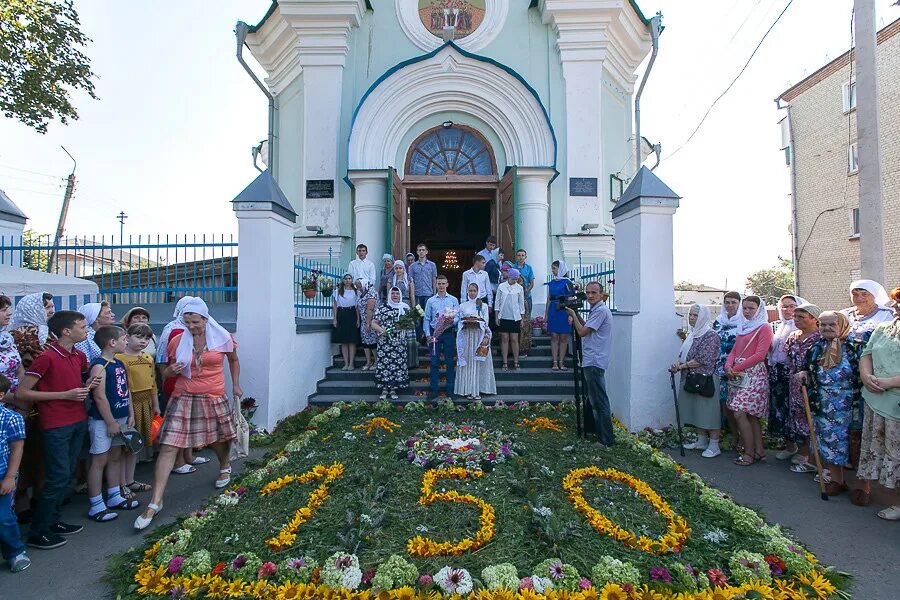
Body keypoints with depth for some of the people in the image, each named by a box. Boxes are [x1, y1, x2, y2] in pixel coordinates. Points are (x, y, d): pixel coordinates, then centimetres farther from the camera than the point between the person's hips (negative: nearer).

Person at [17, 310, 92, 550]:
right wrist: (65, 395, -16)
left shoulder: (80, 355, 7)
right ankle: (37, 532, 11)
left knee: (68, 475, 13)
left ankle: (52, 521, 27)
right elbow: (22, 392, -13)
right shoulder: (47, 357, -15)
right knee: (58, 477, -4)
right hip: (56, 425, -7)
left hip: (79, 422, 7)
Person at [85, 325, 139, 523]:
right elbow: (100, 397, -20)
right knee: (99, 460, 1)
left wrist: (130, 415, 11)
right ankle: (96, 506, 11)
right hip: (102, 420, -9)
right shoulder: (99, 366, -17)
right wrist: (111, 423, -17)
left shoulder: (120, 364, 10)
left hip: (119, 418, 9)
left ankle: (115, 497, 30)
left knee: (115, 457, 17)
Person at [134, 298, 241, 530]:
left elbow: (234, 360, 15)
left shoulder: (222, 338, -3)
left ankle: (225, 466, 50)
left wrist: (236, 385, 11)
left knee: (218, 439, 17)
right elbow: (169, 370, 13)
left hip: (213, 398, 0)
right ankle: (156, 502, 3)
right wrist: (171, 371, -11)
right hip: (183, 398, 0)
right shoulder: (177, 341, -1)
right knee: (168, 448, -5)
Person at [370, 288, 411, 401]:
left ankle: (393, 389, 11)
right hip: (385, 341, -1)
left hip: (400, 342, 1)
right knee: (384, 363, -3)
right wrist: (381, 330, -13)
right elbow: (373, 323, 4)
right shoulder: (382, 308, 5)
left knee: (398, 364, -1)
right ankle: (384, 388, 9)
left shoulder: (405, 307, 10)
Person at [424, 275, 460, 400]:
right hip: (434, 333, 0)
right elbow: (426, 319, 4)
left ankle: (450, 390, 12)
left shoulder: (453, 300, 7)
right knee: (434, 362, 3)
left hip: (448, 333, 0)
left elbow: (458, 317, 2)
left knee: (450, 362, 3)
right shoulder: (430, 301, 6)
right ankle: (434, 390, 10)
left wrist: (452, 320, -20)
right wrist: (428, 335, -4)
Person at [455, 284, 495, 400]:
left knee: (478, 363, -1)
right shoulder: (462, 306, 11)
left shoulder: (483, 306, 8)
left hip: (479, 336, -1)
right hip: (466, 337, 1)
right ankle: (468, 390, 5)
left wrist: (476, 322, -13)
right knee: (467, 363, 0)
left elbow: (486, 322, 1)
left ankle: (477, 390, 4)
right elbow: (460, 322, 10)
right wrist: (465, 323, -7)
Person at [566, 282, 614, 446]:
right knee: (593, 400, 18)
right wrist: (576, 315, 12)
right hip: (591, 361, 11)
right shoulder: (596, 310, 18)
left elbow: (582, 332, -14)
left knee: (599, 401, -6)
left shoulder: (601, 311, -14)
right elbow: (586, 328, 25)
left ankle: (606, 440, -1)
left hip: (595, 362, -11)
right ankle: (597, 432, 29)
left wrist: (573, 314, -1)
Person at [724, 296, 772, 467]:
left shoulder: (764, 328, -5)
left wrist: (736, 368, -14)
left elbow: (760, 355, -14)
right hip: (739, 375, 7)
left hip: (754, 375, -7)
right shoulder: (743, 328, 17)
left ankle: (749, 453, 0)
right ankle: (758, 451, 21)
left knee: (740, 414, -11)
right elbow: (734, 351, 15)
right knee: (751, 415, 11)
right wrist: (728, 366, -3)